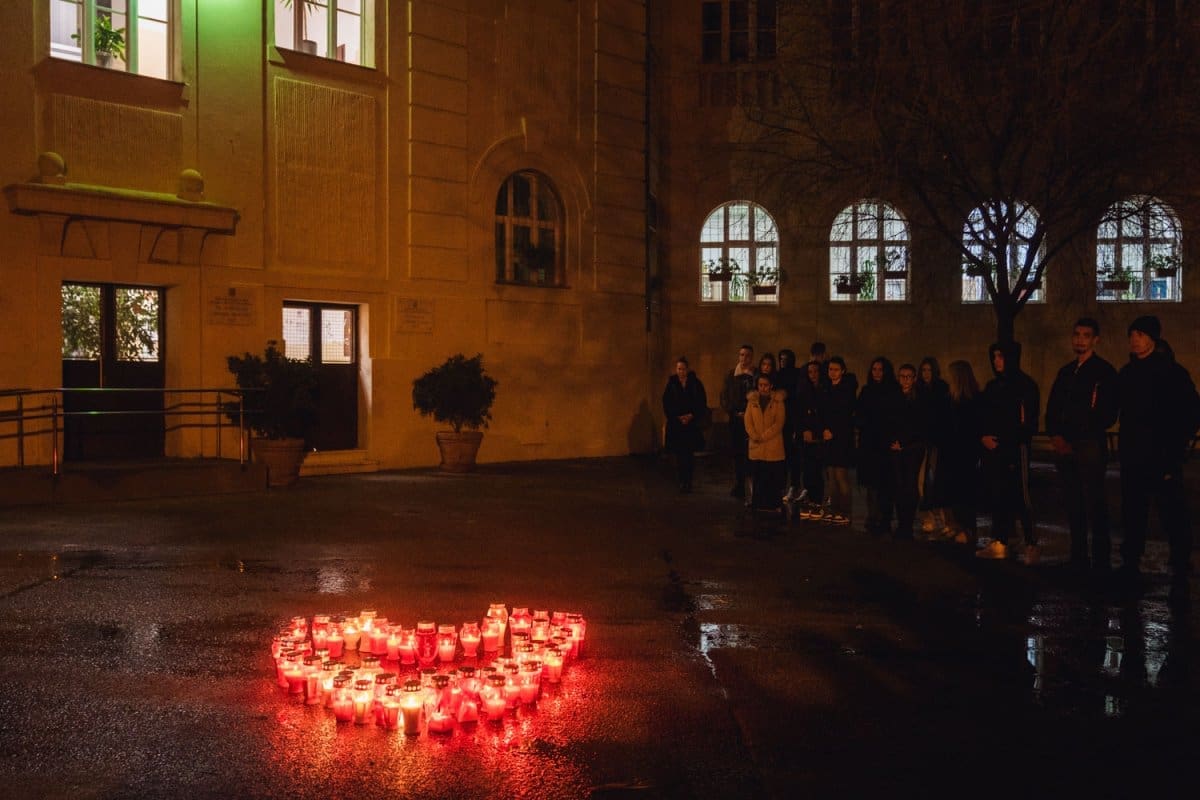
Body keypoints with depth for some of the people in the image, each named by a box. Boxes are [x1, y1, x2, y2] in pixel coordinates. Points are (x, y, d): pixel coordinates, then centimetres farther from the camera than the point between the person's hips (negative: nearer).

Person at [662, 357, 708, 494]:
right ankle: (682, 482, 7)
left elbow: (702, 403, 3)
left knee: (690, 455, -2)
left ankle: (688, 482, 4)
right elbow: (666, 405, 2)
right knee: (679, 455, -1)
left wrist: (691, 415, -10)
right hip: (676, 424, 0)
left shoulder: (695, 383, 2)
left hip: (692, 424, 0)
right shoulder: (671, 384, 3)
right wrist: (678, 417, -8)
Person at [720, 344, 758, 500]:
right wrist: (735, 413, -4)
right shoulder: (731, 375, 9)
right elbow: (724, 398, 7)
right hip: (736, 420, 2)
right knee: (737, 453, 2)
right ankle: (739, 486, 5)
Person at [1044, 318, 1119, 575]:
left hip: (1090, 446, -6)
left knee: (1094, 505, -6)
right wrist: (1055, 436, 0)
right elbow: (1052, 409, 19)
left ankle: (1101, 563, -1)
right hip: (1064, 447, 6)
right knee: (1073, 505, 8)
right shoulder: (1066, 372, 19)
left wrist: (1072, 440, -8)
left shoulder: (1104, 371, -2)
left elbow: (1107, 415, -7)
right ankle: (1078, 559, 14)